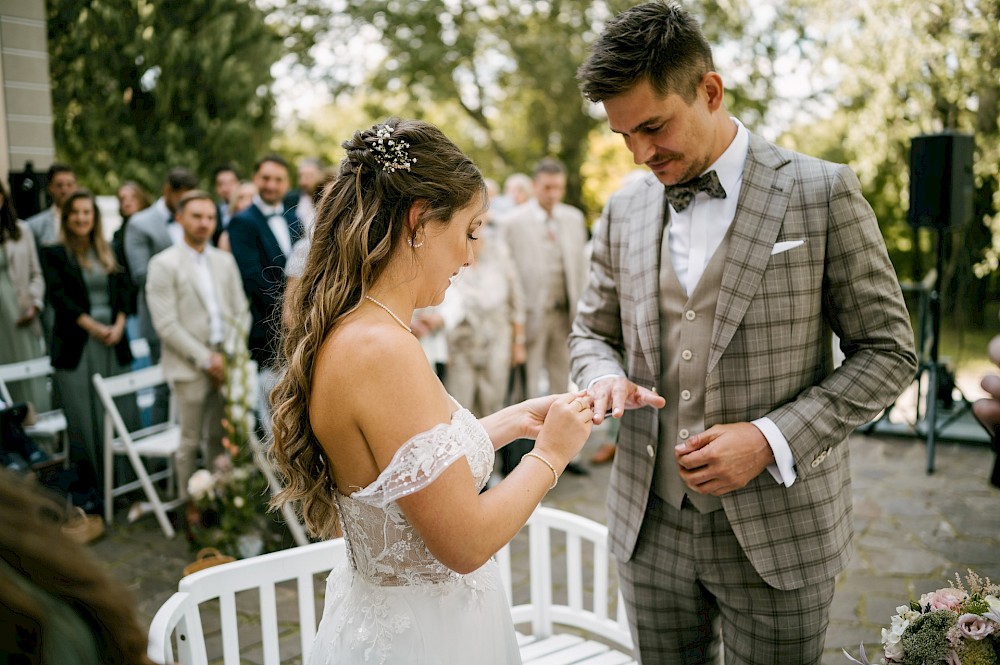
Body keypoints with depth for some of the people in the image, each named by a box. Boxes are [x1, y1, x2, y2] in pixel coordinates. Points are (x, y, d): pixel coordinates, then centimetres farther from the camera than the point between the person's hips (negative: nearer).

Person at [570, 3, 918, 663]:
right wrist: (607, 379, -10)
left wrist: (772, 439, -17)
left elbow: (889, 351, -5)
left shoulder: (823, 193, -8)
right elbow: (592, 332, 14)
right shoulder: (624, 210, 4)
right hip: (651, 525, 4)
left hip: (778, 532, -3)